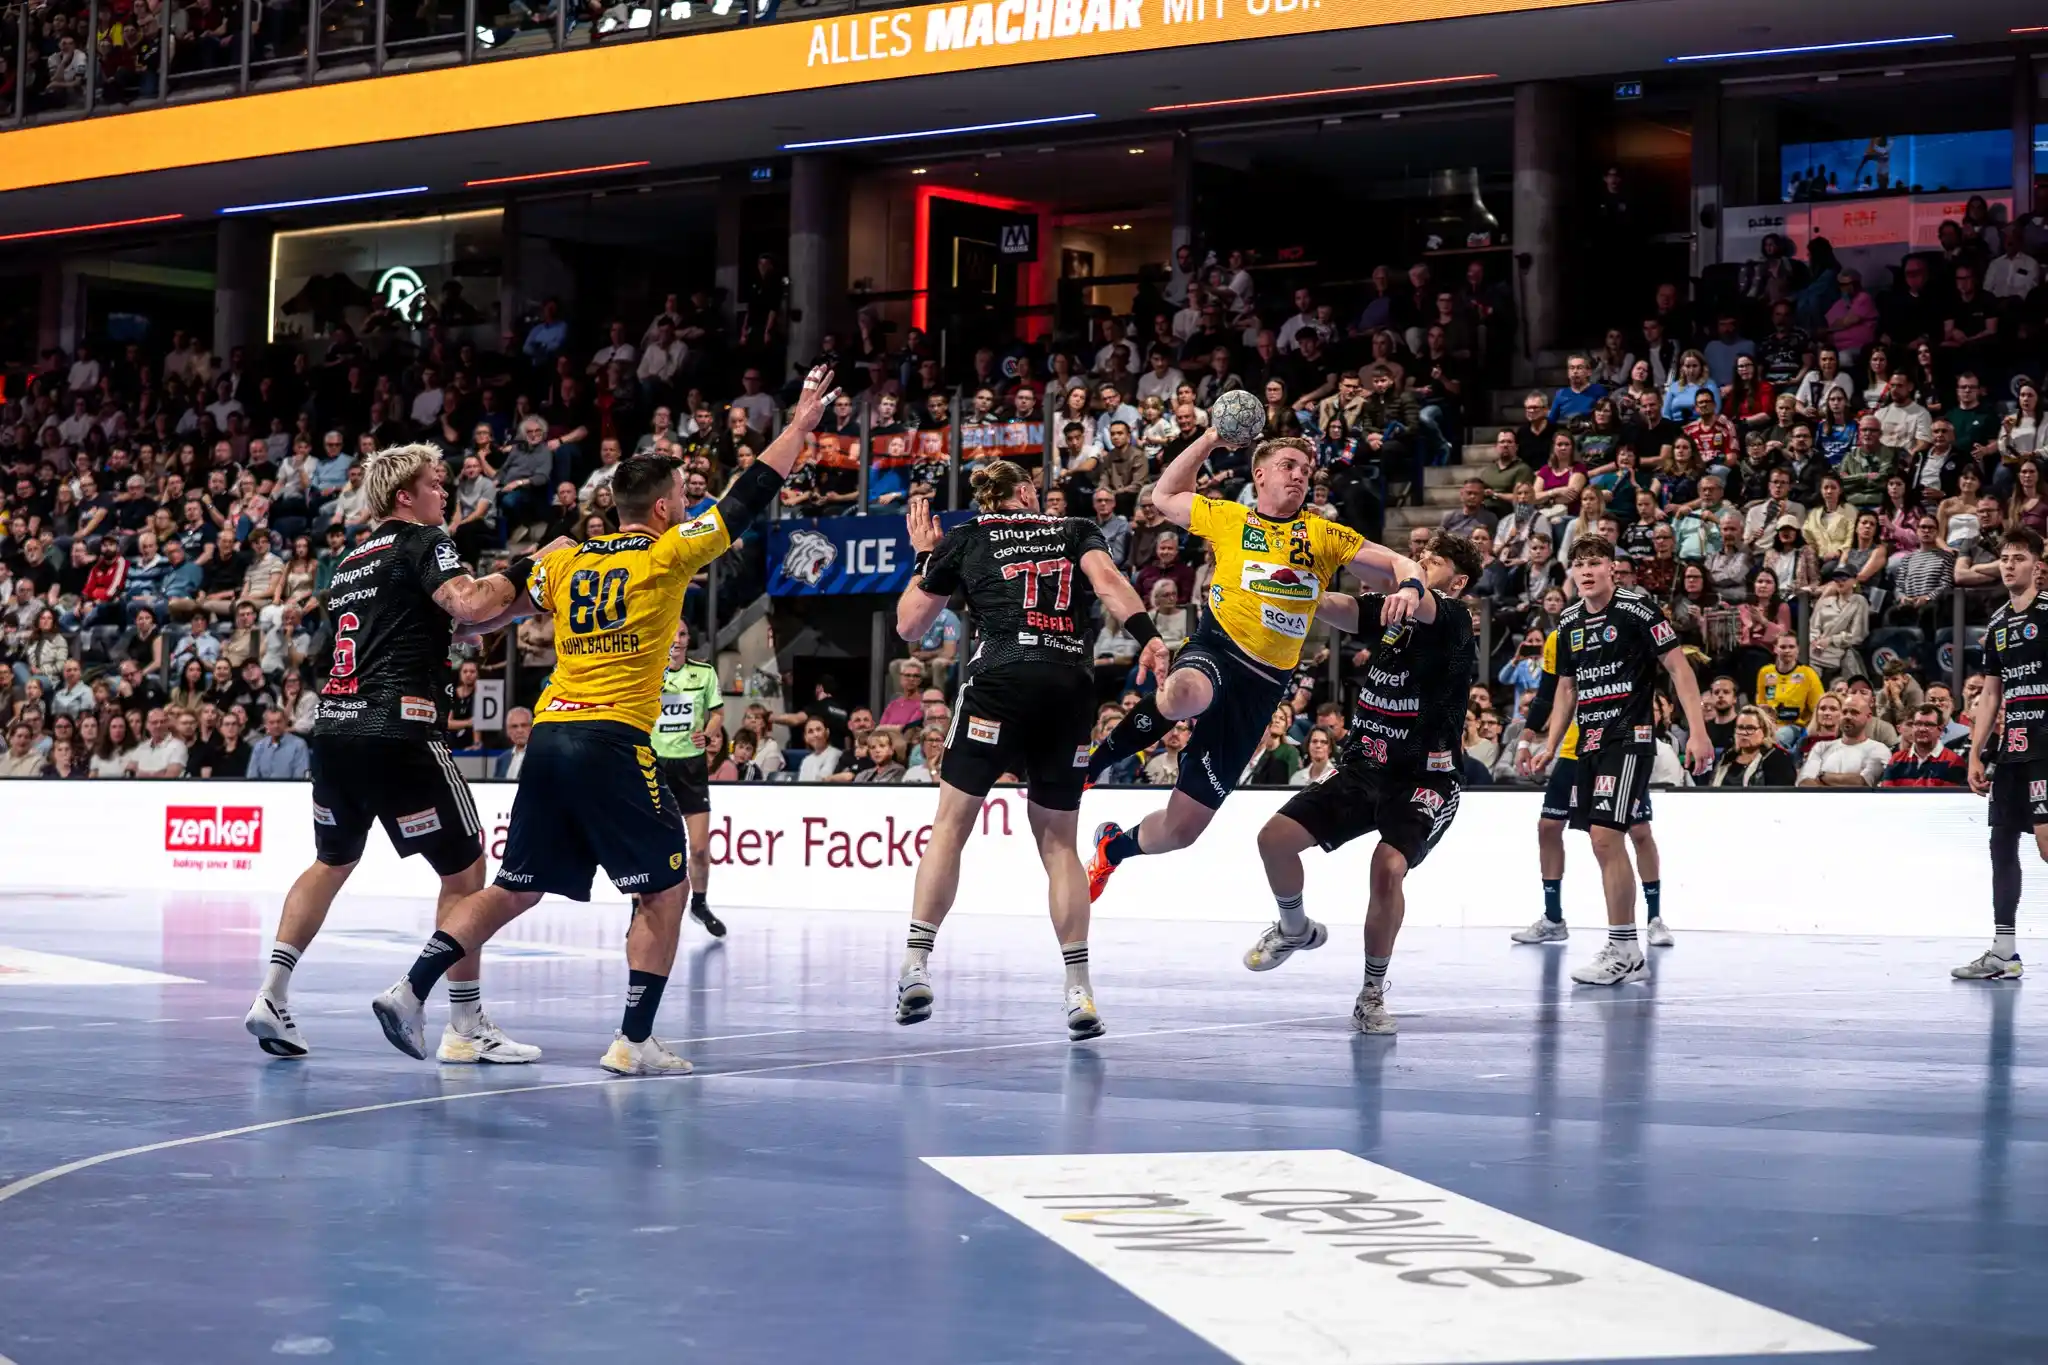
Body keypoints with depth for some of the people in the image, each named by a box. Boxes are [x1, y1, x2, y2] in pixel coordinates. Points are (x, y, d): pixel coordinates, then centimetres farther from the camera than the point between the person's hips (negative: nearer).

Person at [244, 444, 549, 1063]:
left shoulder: (353, 560, 22)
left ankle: (273, 993, 14)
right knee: (465, 867, 3)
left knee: (333, 861, 25)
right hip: (396, 734, -8)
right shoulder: (422, 541, -1)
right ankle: (466, 1025, 3)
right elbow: (470, 605, -18)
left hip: (334, 729, 8)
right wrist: (521, 570, -2)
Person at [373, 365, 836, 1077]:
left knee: (515, 890, 14)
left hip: (548, 734, 6)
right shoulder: (667, 554, 0)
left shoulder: (564, 560, 13)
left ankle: (410, 990, 6)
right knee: (666, 888, 4)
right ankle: (634, 1042, -1)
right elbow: (751, 494, 6)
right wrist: (801, 422, 16)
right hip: (612, 741, -6)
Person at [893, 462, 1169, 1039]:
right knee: (1059, 842, 10)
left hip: (1002, 679, -2)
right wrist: (1148, 636, -15)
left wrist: (924, 558, 36)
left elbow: (909, 626, 23)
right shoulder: (1076, 530, 21)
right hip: (1073, 688, 2)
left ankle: (916, 965, -8)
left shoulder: (964, 539, 18)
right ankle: (1079, 989, 2)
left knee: (950, 826, 5)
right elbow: (1108, 581, -2)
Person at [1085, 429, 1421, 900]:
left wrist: (1409, 586, -19)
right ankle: (1091, 763, -20)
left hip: (1262, 684, 2)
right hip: (1214, 649, -2)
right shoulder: (1229, 518, 7)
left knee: (1183, 826, 2)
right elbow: (1163, 496, 18)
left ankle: (1114, 847, 37)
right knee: (1186, 696, -45)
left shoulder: (1323, 535, 5)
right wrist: (1209, 438, 10)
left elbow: (1404, 565, 4)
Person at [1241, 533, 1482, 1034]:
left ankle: (1374, 991, -7)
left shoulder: (1454, 619, -13)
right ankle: (1295, 929, 25)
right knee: (1275, 837, -5)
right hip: (1363, 768, 6)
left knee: (1389, 867, -27)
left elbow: (1415, 597, -33)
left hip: (1425, 779, -6)